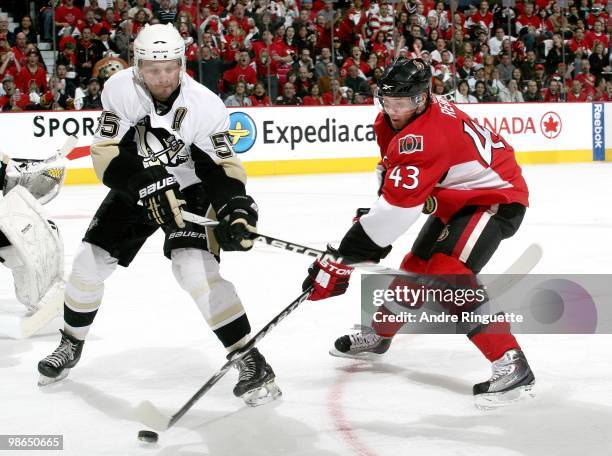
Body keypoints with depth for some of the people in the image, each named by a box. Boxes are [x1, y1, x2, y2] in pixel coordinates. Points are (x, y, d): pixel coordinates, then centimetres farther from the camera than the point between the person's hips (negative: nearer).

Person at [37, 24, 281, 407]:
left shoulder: (205, 106, -26)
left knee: (195, 267, -25)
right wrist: (147, 186, -35)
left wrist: (235, 206, -38)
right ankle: (72, 344, 32)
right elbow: (107, 154, -21)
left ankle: (251, 361, -19)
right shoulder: (120, 89, -21)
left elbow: (223, 166, -20)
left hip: (188, 190, -3)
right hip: (135, 189, 4)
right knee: (90, 263, 4)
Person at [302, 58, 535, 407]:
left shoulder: (423, 136, -33)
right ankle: (379, 335, 41)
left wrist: (342, 261, -36)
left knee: (448, 273, -25)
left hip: (496, 198, -10)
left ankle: (512, 365, -26)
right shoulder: (394, 120, -4)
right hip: (457, 199, 10)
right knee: (416, 267, 18)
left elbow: (397, 209, -37)